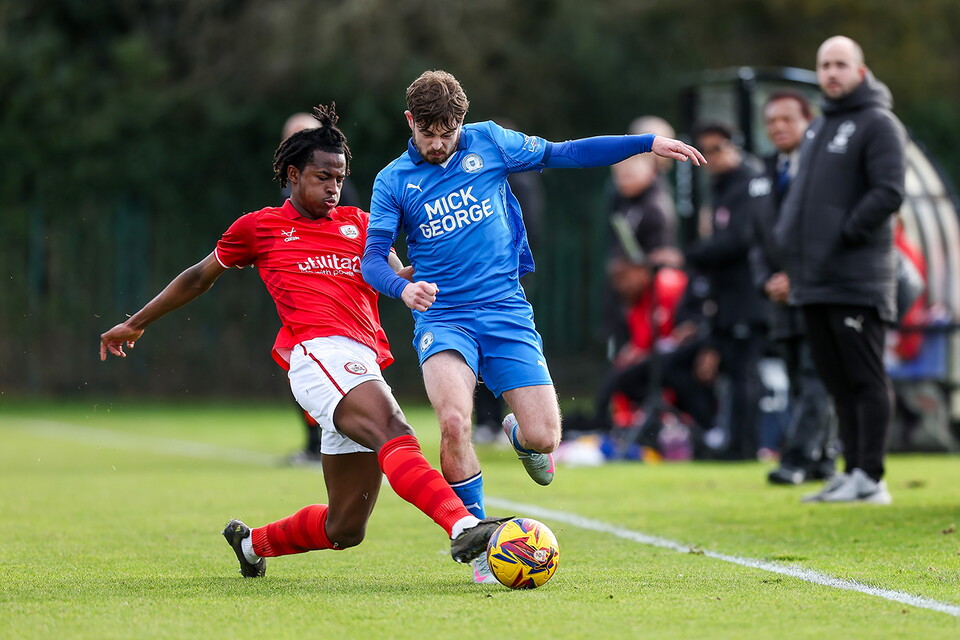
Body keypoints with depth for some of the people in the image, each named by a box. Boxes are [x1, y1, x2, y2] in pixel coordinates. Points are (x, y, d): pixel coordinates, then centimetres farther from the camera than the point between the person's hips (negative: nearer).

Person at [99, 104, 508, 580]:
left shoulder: (359, 224, 26)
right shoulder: (259, 227, 17)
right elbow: (200, 277, 29)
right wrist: (136, 324, 36)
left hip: (364, 369, 5)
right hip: (320, 354, -5)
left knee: (345, 529, 5)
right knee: (394, 432, -34)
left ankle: (252, 543, 31)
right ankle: (463, 527, -54)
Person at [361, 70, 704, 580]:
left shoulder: (488, 142, 4)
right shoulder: (394, 181, 2)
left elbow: (563, 154, 12)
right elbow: (373, 257, -5)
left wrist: (650, 144, 9)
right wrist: (403, 288, -28)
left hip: (506, 312, 1)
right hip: (442, 318, -1)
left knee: (543, 438, -10)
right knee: (454, 422, -27)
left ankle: (519, 436, 31)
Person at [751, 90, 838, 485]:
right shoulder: (765, 173, 16)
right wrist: (767, 282, 1)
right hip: (783, 296, 7)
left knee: (814, 380, -12)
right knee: (800, 385, 6)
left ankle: (797, 458, -17)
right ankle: (822, 461, 11)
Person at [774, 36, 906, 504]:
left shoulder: (877, 124, -6)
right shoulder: (817, 129, 21)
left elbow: (888, 193, -15)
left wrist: (845, 235, -16)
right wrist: (788, 239, 11)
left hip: (857, 281, -8)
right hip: (813, 280, 9)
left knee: (865, 379, -7)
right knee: (838, 381, 10)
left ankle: (870, 478, -7)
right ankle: (851, 471, 15)